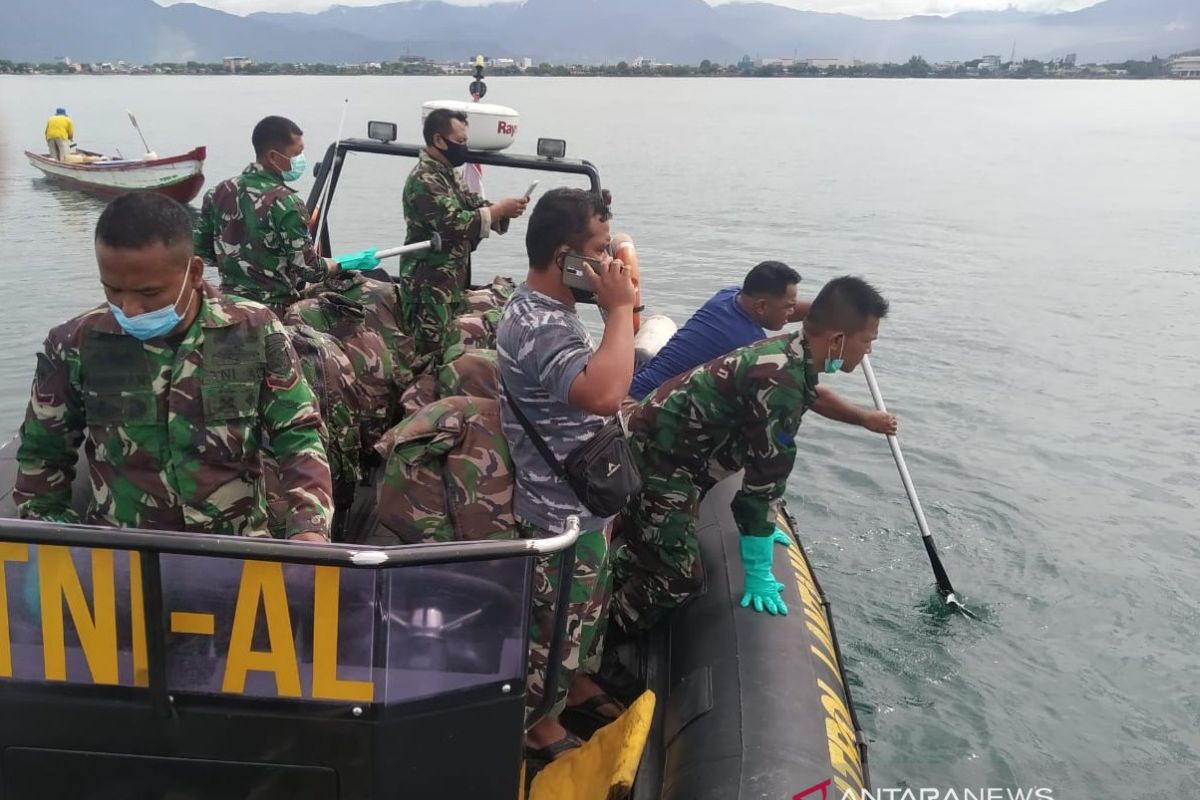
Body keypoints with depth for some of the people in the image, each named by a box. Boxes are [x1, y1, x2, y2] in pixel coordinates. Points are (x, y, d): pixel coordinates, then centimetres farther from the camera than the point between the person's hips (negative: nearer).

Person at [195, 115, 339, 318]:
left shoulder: (219, 192, 2)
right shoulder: (286, 203, -18)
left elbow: (200, 249, 9)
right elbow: (309, 270, -18)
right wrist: (340, 264, 1)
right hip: (275, 311, -7)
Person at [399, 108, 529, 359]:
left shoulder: (446, 174, 13)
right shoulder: (424, 180, -19)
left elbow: (473, 204, 14)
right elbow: (455, 223, -27)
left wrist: (504, 208, -7)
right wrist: (500, 210, -21)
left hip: (451, 279, 10)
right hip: (429, 284, -10)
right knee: (433, 351, -6)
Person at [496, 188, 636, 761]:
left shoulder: (551, 309, 3)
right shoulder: (535, 326, -31)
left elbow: (602, 378, 16)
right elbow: (604, 393, -47)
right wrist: (619, 308, -35)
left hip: (584, 500, 10)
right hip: (561, 513, -10)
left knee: (588, 606, 29)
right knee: (554, 620, 12)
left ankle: (577, 682, 52)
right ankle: (538, 724, 35)